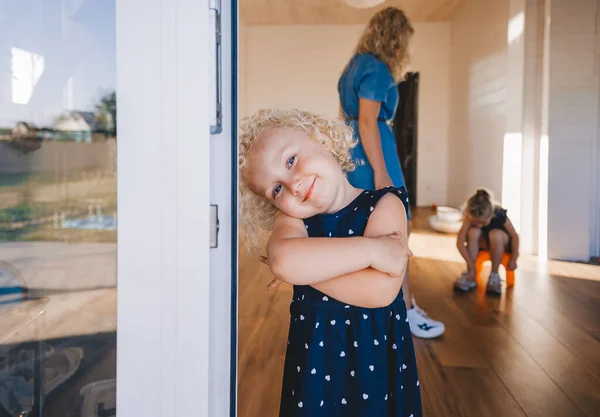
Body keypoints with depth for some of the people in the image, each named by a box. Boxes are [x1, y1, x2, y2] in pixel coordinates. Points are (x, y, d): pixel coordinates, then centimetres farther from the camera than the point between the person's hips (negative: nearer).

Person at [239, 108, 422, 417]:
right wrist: (370, 249, -30)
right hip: (312, 353, 2)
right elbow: (283, 260, -31)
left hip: (375, 351, -2)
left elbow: (380, 291, -27)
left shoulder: (384, 204, -13)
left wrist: (306, 267, -20)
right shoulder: (291, 220, -7)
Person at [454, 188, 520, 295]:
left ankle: (494, 275, -21)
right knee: (473, 231, -31)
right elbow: (460, 243, -31)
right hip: (483, 243, 2)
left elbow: (514, 236, -18)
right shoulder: (470, 218, -26)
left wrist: (513, 259, -18)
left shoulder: (500, 215, -29)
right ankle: (471, 276, -24)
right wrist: (471, 266, -34)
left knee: (495, 234, -37)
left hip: (501, 243, -2)